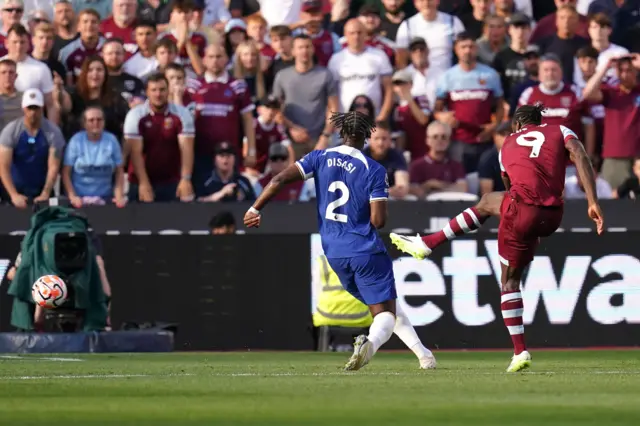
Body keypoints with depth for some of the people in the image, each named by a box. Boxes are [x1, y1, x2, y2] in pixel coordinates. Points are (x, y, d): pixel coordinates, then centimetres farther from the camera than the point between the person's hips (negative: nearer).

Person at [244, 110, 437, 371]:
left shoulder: (320, 158, 1)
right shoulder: (374, 171, -8)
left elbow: (280, 179, -6)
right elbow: (378, 221, -12)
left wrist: (256, 209, 4)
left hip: (335, 254, 5)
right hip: (366, 251, -5)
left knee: (386, 307, 17)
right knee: (386, 312, -3)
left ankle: (423, 354, 15)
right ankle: (370, 343, -35)